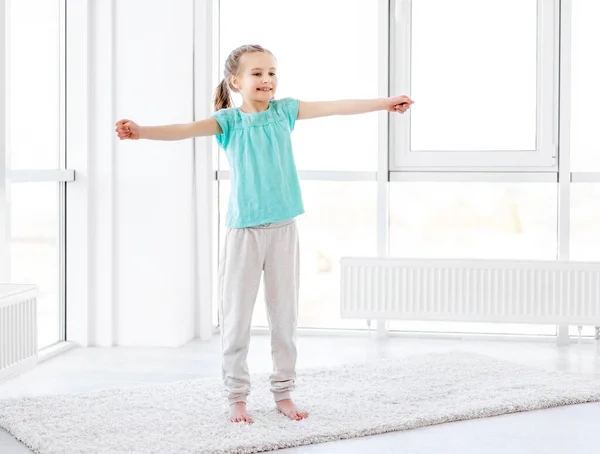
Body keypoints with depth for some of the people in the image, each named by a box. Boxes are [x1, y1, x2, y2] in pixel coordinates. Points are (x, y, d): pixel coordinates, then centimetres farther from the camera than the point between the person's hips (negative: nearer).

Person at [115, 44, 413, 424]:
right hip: (244, 230, -2)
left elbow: (333, 107, 6)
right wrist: (141, 131, -32)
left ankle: (284, 392, 21)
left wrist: (383, 103, 7)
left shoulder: (284, 110, 6)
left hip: (283, 228, 3)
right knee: (237, 315, 2)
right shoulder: (229, 120, -2)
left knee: (285, 314, 9)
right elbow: (188, 130, -16)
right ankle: (237, 396, 14)